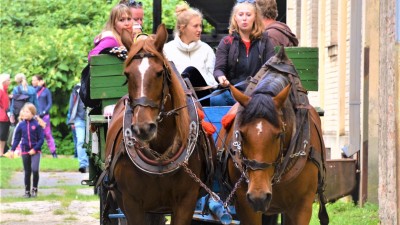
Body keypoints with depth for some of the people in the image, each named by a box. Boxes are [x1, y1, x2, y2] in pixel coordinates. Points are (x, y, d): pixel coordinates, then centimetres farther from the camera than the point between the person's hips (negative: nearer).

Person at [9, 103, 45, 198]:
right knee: (27, 172, 9)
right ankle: (27, 191, 19)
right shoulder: (21, 125, 0)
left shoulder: (37, 124, -9)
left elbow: (41, 139, -7)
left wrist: (34, 149, -15)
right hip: (25, 152, 3)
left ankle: (34, 189, 0)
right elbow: (16, 138, 7)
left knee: (35, 169, -19)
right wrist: (12, 150, 0)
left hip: (35, 151, -3)